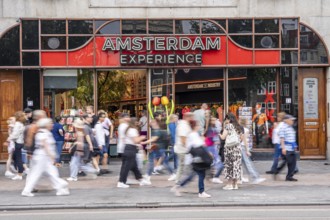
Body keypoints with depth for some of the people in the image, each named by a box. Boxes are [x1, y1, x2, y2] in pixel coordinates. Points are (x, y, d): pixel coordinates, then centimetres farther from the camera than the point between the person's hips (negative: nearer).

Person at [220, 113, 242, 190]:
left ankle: (230, 184, -1)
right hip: (238, 147, 6)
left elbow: (223, 137, -10)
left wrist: (219, 134, 9)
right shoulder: (238, 127, 13)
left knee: (229, 164, -1)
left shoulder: (228, 126, -5)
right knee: (236, 165, 7)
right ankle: (235, 184, 10)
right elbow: (241, 138, 17)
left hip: (229, 147, -6)